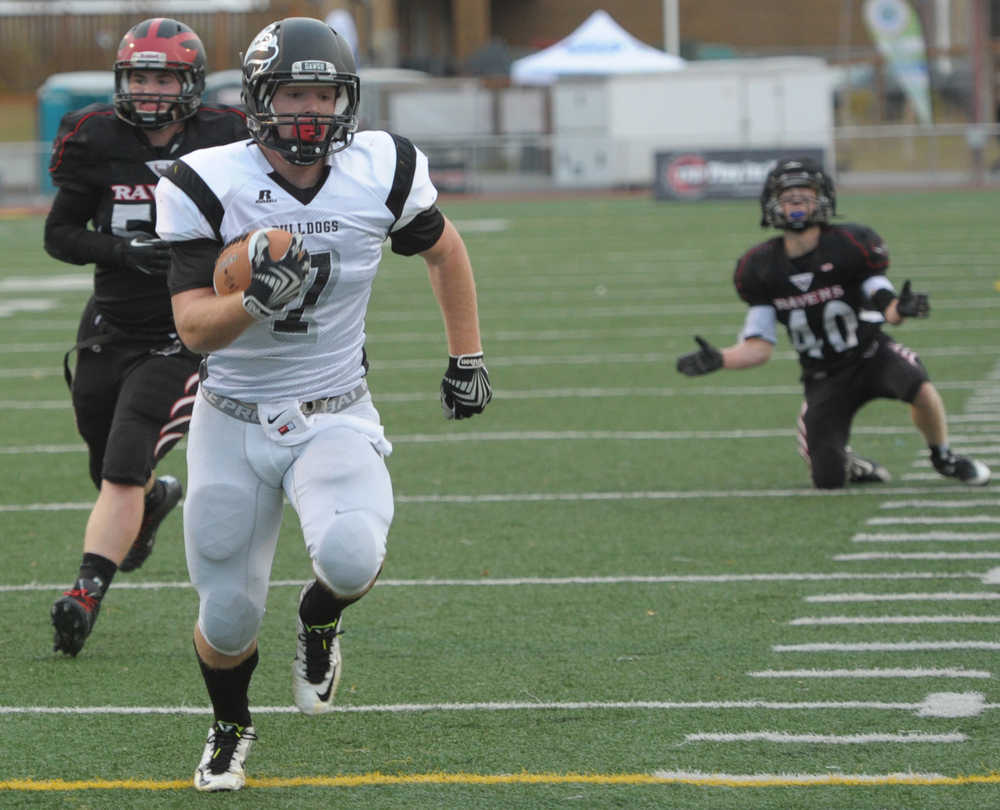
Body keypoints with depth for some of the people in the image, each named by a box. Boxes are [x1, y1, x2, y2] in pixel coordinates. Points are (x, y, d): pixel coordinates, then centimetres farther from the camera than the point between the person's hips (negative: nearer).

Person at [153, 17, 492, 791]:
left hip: (334, 416, 0)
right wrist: (255, 299, -36)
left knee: (350, 555, -30)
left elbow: (444, 249, 13)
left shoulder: (383, 172, -8)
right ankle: (231, 729, 38)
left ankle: (320, 621, 9)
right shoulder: (209, 186, -14)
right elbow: (193, 327, -17)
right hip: (233, 421, 0)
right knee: (228, 614, 3)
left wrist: (468, 357, 14)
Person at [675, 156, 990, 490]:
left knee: (920, 389, -35)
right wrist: (718, 360, -19)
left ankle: (943, 458, -4)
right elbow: (759, 348, -2)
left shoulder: (850, 246, -14)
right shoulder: (760, 268, -6)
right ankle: (849, 464, 30)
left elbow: (885, 307, -13)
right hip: (825, 380, 2)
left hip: (871, 354, -2)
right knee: (828, 481, -9)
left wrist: (900, 308, -37)